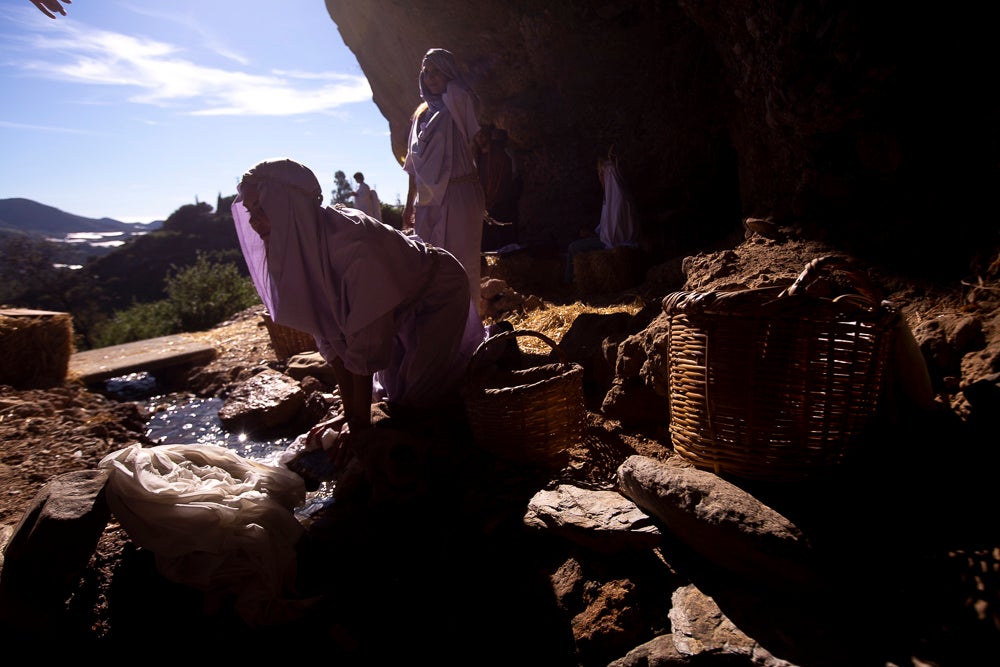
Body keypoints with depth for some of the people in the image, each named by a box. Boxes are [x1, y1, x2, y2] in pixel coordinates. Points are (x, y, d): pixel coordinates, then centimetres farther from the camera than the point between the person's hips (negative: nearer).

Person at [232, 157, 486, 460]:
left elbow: (365, 341, -35)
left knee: (423, 392, -4)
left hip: (439, 293, -6)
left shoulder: (353, 244, -39)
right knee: (397, 391, 15)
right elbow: (329, 334, -12)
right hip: (403, 306, 7)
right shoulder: (291, 250, -16)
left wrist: (360, 423, -27)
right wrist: (350, 414, -12)